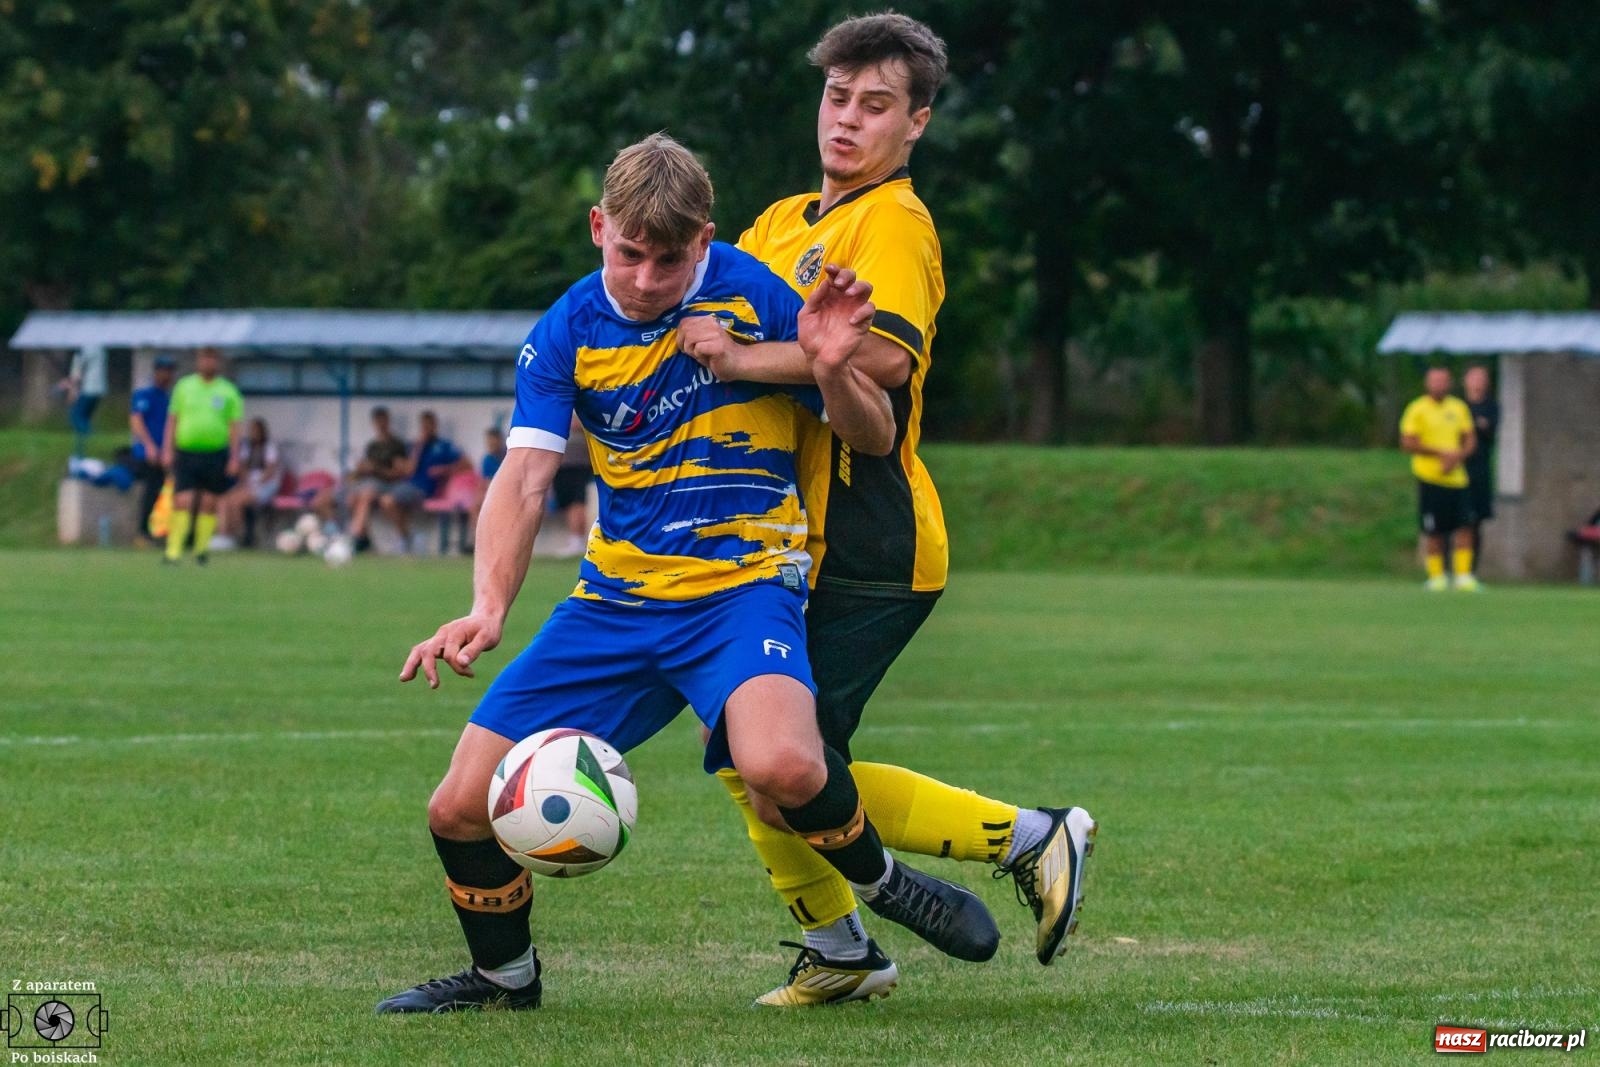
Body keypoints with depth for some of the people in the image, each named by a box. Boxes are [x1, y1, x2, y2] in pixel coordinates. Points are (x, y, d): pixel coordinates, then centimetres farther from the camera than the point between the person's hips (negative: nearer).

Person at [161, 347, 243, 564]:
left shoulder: (228, 391, 5)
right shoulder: (184, 386, 8)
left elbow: (234, 426, 4)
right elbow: (172, 420, 9)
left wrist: (234, 458, -3)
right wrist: (167, 449, 0)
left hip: (215, 454, 0)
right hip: (186, 454, 0)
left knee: (209, 503, 6)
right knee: (182, 502, -10)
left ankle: (202, 547, 19)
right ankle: (173, 550, -11)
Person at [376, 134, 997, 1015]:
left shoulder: (751, 295, -8)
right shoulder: (567, 335, -1)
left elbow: (874, 440, -2)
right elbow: (523, 478, -9)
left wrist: (832, 373, -25)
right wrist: (489, 608, -26)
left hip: (742, 584, -4)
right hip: (615, 596, 4)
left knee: (781, 765, -35)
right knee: (461, 810, -2)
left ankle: (882, 883, -3)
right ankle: (504, 975, 28)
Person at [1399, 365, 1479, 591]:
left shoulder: (1459, 408, 12)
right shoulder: (1417, 409, -3)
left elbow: (1470, 440, 14)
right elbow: (1407, 443, -10)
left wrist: (1458, 456, -7)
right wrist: (1442, 453, -15)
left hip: (1457, 477, 4)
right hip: (1430, 478, -4)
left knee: (1464, 527, -5)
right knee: (1433, 531, -2)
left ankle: (1463, 575, 0)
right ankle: (1436, 576, 8)